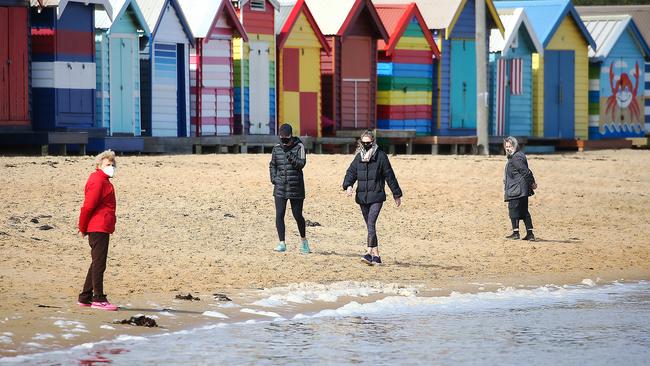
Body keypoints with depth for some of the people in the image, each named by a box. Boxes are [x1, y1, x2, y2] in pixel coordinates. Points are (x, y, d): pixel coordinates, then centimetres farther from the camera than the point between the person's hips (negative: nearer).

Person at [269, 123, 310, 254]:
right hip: (280, 187, 3)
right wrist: (273, 178, 3)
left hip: (296, 187, -3)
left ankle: (304, 241, 26)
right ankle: (282, 243, -4)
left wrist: (291, 157, -28)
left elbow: (301, 164, -14)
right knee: (279, 215, -7)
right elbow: (272, 165, 18)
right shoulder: (277, 148, 6)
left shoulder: (299, 147, -3)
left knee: (298, 215, 5)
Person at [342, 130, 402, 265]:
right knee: (370, 226, 10)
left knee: (371, 223, -19)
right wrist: (348, 185, -17)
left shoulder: (381, 156, -3)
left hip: (376, 196, -6)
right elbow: (351, 172, 5)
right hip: (362, 197, 6)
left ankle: (369, 253, -26)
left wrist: (397, 194, 5)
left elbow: (389, 176, 1)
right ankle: (376, 255, 16)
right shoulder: (359, 157, 11)